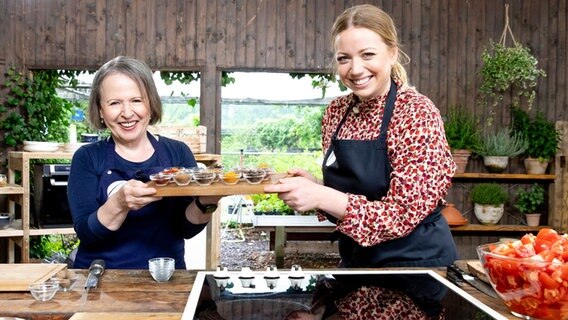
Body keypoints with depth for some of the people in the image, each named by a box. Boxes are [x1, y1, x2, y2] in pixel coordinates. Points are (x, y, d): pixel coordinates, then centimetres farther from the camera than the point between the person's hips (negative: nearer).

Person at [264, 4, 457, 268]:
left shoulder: (417, 113, -19)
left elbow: (403, 216, -22)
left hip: (416, 260, -5)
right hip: (356, 257, 5)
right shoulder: (336, 111, -2)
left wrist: (319, 197, -30)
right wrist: (311, 186, -11)